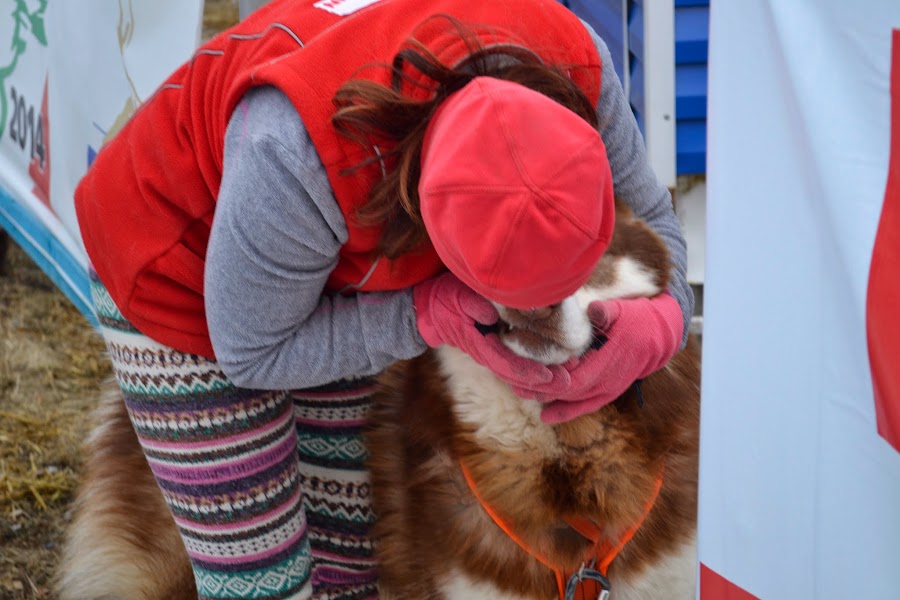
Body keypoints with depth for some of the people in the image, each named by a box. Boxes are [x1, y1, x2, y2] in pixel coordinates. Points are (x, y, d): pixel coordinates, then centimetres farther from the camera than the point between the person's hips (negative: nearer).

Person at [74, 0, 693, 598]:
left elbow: (649, 215, -8)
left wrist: (659, 321, -29)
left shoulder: (570, 66, -28)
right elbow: (251, 352, -23)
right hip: (180, 273, -5)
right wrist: (432, 314, -34)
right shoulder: (298, 156, -42)